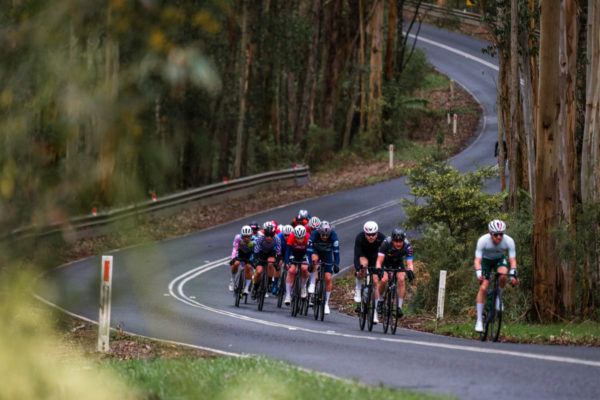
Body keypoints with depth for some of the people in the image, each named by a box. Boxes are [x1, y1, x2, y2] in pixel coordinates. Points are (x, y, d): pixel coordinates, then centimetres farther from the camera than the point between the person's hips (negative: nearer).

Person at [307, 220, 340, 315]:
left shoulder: (333, 235, -31)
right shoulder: (314, 234, -32)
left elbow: (336, 251, -29)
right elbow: (309, 250, -33)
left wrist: (336, 265, -37)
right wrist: (310, 263, -44)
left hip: (327, 254, 0)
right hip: (316, 251, 0)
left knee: (328, 278, -8)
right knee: (314, 258, -37)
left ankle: (326, 303, 4)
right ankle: (312, 284, -23)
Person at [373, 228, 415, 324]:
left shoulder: (407, 246, -31)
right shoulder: (386, 243, -35)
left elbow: (409, 263, -34)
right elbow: (379, 261, -37)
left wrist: (410, 271, -56)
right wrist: (378, 270, -57)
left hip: (398, 262, 1)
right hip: (385, 261, -1)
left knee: (401, 279, -25)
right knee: (383, 280, -26)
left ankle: (399, 306, -16)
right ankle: (379, 300, 2)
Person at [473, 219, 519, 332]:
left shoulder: (509, 241, -29)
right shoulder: (483, 240, -33)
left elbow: (513, 260, -29)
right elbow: (477, 260, -34)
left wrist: (514, 275, -45)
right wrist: (479, 274, -51)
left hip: (499, 259, 1)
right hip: (485, 260, -1)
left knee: (503, 277, -33)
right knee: (483, 288, -18)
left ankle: (499, 297, -2)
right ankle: (479, 320, -12)